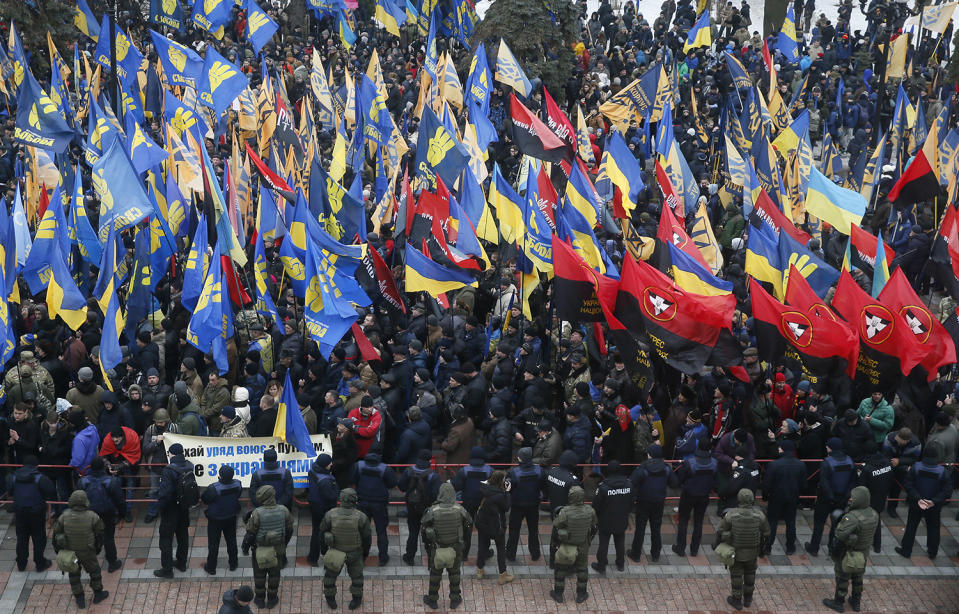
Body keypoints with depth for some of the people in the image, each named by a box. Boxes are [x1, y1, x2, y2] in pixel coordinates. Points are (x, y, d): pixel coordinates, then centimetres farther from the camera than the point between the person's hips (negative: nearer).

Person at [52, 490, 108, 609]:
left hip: (69, 552, 1)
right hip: (87, 553, -1)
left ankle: (80, 600, 29)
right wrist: (97, 549, 10)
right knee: (94, 571, 22)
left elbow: (56, 535, -7)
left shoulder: (63, 517, -19)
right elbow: (100, 535, -8)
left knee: (74, 574, 21)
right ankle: (98, 594, 37)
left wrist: (58, 550, 9)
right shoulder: (92, 517, -21)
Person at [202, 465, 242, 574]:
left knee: (213, 543, 13)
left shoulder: (213, 488, -33)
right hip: (231, 517, 4)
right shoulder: (238, 485, -19)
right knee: (231, 540, 23)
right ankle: (233, 563, 38)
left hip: (215, 519, -4)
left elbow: (203, 499, -17)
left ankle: (211, 567, 25)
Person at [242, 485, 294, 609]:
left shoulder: (257, 514, -26)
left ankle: (260, 599, 33)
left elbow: (250, 534, -16)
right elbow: (289, 530, -2)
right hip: (278, 550, 2)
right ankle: (272, 599, 32)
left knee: (259, 574, 19)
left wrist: (245, 548, 2)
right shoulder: (284, 511, -15)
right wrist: (284, 544, 16)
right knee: (274, 574, 20)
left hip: (260, 550, -2)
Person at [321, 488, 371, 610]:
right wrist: (365, 552, 5)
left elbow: (322, 530, -7)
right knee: (356, 575, 23)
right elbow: (367, 537, -13)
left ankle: (330, 600, 38)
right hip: (355, 553, 0)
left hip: (335, 551, 1)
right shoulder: (361, 517, -25)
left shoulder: (331, 514, -24)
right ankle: (356, 599, 38)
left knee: (331, 574, 23)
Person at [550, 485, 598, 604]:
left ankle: (558, 594, 31)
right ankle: (581, 595, 33)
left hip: (567, 546, -2)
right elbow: (594, 524, -1)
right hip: (583, 546, 2)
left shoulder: (565, 511, -29)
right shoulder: (590, 511, -19)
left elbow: (556, 525, -14)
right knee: (582, 568, 22)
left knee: (561, 569, 19)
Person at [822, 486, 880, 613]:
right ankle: (856, 602, 41)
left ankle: (838, 603, 31)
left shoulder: (852, 517, -35)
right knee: (858, 578, 25)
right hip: (864, 553, 7)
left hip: (848, 554, -7)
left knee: (842, 578, 14)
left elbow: (840, 534, -41)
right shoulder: (874, 514, -11)